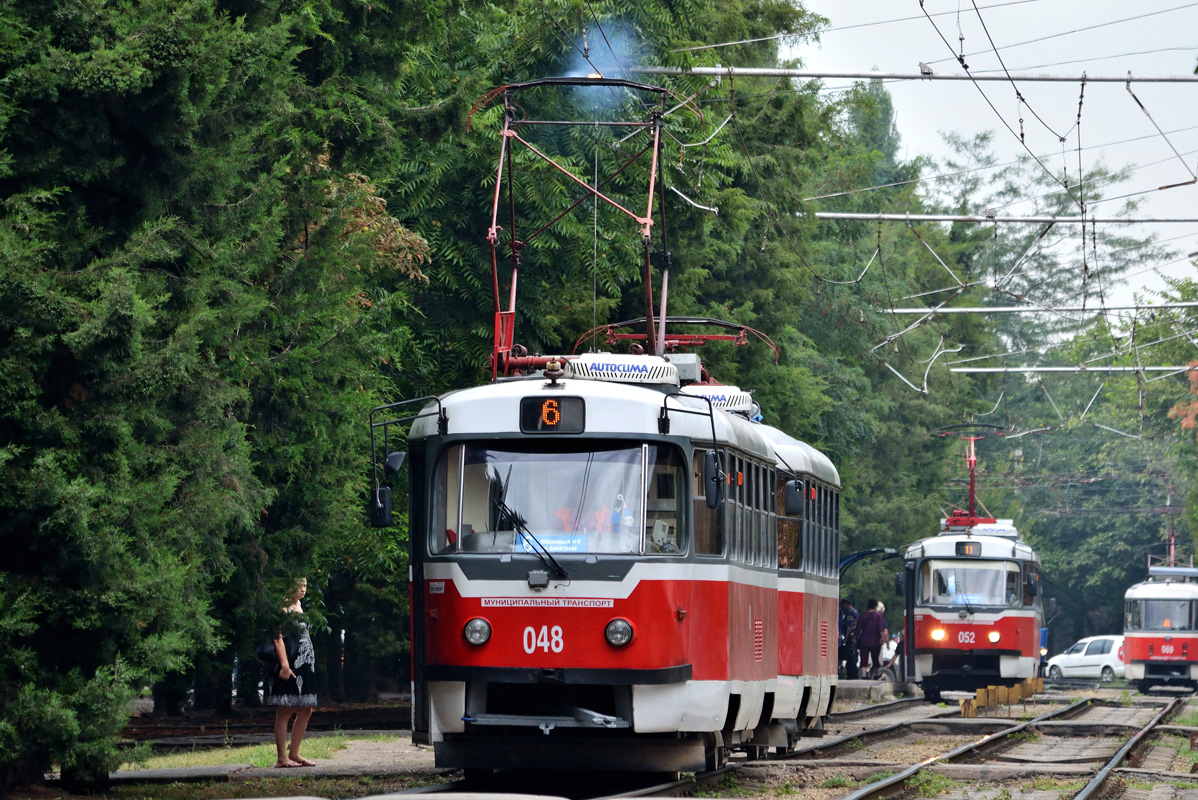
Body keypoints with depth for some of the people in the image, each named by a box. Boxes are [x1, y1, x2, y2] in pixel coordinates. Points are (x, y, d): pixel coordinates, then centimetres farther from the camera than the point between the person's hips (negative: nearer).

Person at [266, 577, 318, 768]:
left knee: (306, 711, 9)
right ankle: (282, 757, -7)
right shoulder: (283, 608, -9)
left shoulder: (299, 607, 19)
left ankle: (294, 754, 16)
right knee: (285, 711, -7)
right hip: (290, 666, -9)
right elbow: (278, 638, -16)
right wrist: (284, 665, -24)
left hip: (305, 666, 9)